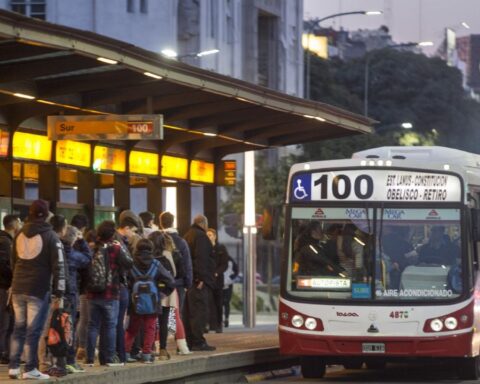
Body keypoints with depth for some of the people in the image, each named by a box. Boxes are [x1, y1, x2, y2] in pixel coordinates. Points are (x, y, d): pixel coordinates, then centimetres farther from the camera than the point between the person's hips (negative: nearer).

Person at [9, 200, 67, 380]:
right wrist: (59, 291, -9)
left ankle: (13, 367, 10)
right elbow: (58, 265, -11)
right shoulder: (50, 236, -7)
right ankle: (30, 369, -3)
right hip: (38, 290, -5)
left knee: (18, 328, 12)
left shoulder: (20, 235, 12)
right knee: (33, 330, -3)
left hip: (18, 288, 6)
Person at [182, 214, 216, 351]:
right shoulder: (201, 236, -9)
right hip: (198, 281, -9)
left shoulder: (187, 236, 20)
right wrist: (201, 277, -21)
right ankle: (198, 342, -12)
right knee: (200, 311, -9)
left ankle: (189, 341, 12)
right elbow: (201, 258, -19)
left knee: (188, 312, 11)